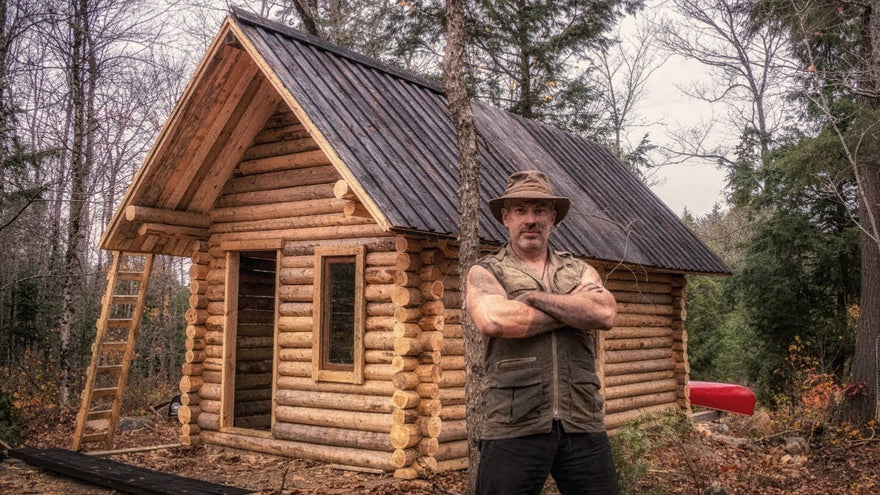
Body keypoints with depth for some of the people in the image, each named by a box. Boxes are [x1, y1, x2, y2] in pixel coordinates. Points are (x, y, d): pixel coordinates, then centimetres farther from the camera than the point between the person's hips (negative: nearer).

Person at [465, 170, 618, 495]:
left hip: (584, 426, 3)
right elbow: (492, 320, -18)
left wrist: (533, 297, -9)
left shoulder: (581, 272, 14)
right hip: (514, 429, -3)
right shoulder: (485, 272, 4)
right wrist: (576, 311, -8)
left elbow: (604, 314, -7)